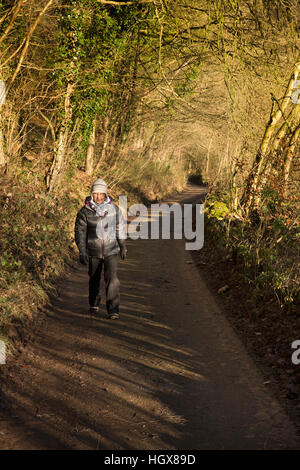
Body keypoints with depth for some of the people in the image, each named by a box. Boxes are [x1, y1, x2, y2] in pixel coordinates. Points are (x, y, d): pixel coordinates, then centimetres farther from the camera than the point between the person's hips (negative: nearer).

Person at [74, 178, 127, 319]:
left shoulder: (114, 209, -3)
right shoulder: (84, 212, -8)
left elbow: (120, 228, 9)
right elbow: (80, 232, -4)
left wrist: (123, 246, 13)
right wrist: (82, 252, -11)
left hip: (111, 251, -1)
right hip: (93, 252, 1)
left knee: (112, 279, -14)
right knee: (94, 279, 17)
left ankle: (113, 310, -10)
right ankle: (94, 304, 41)